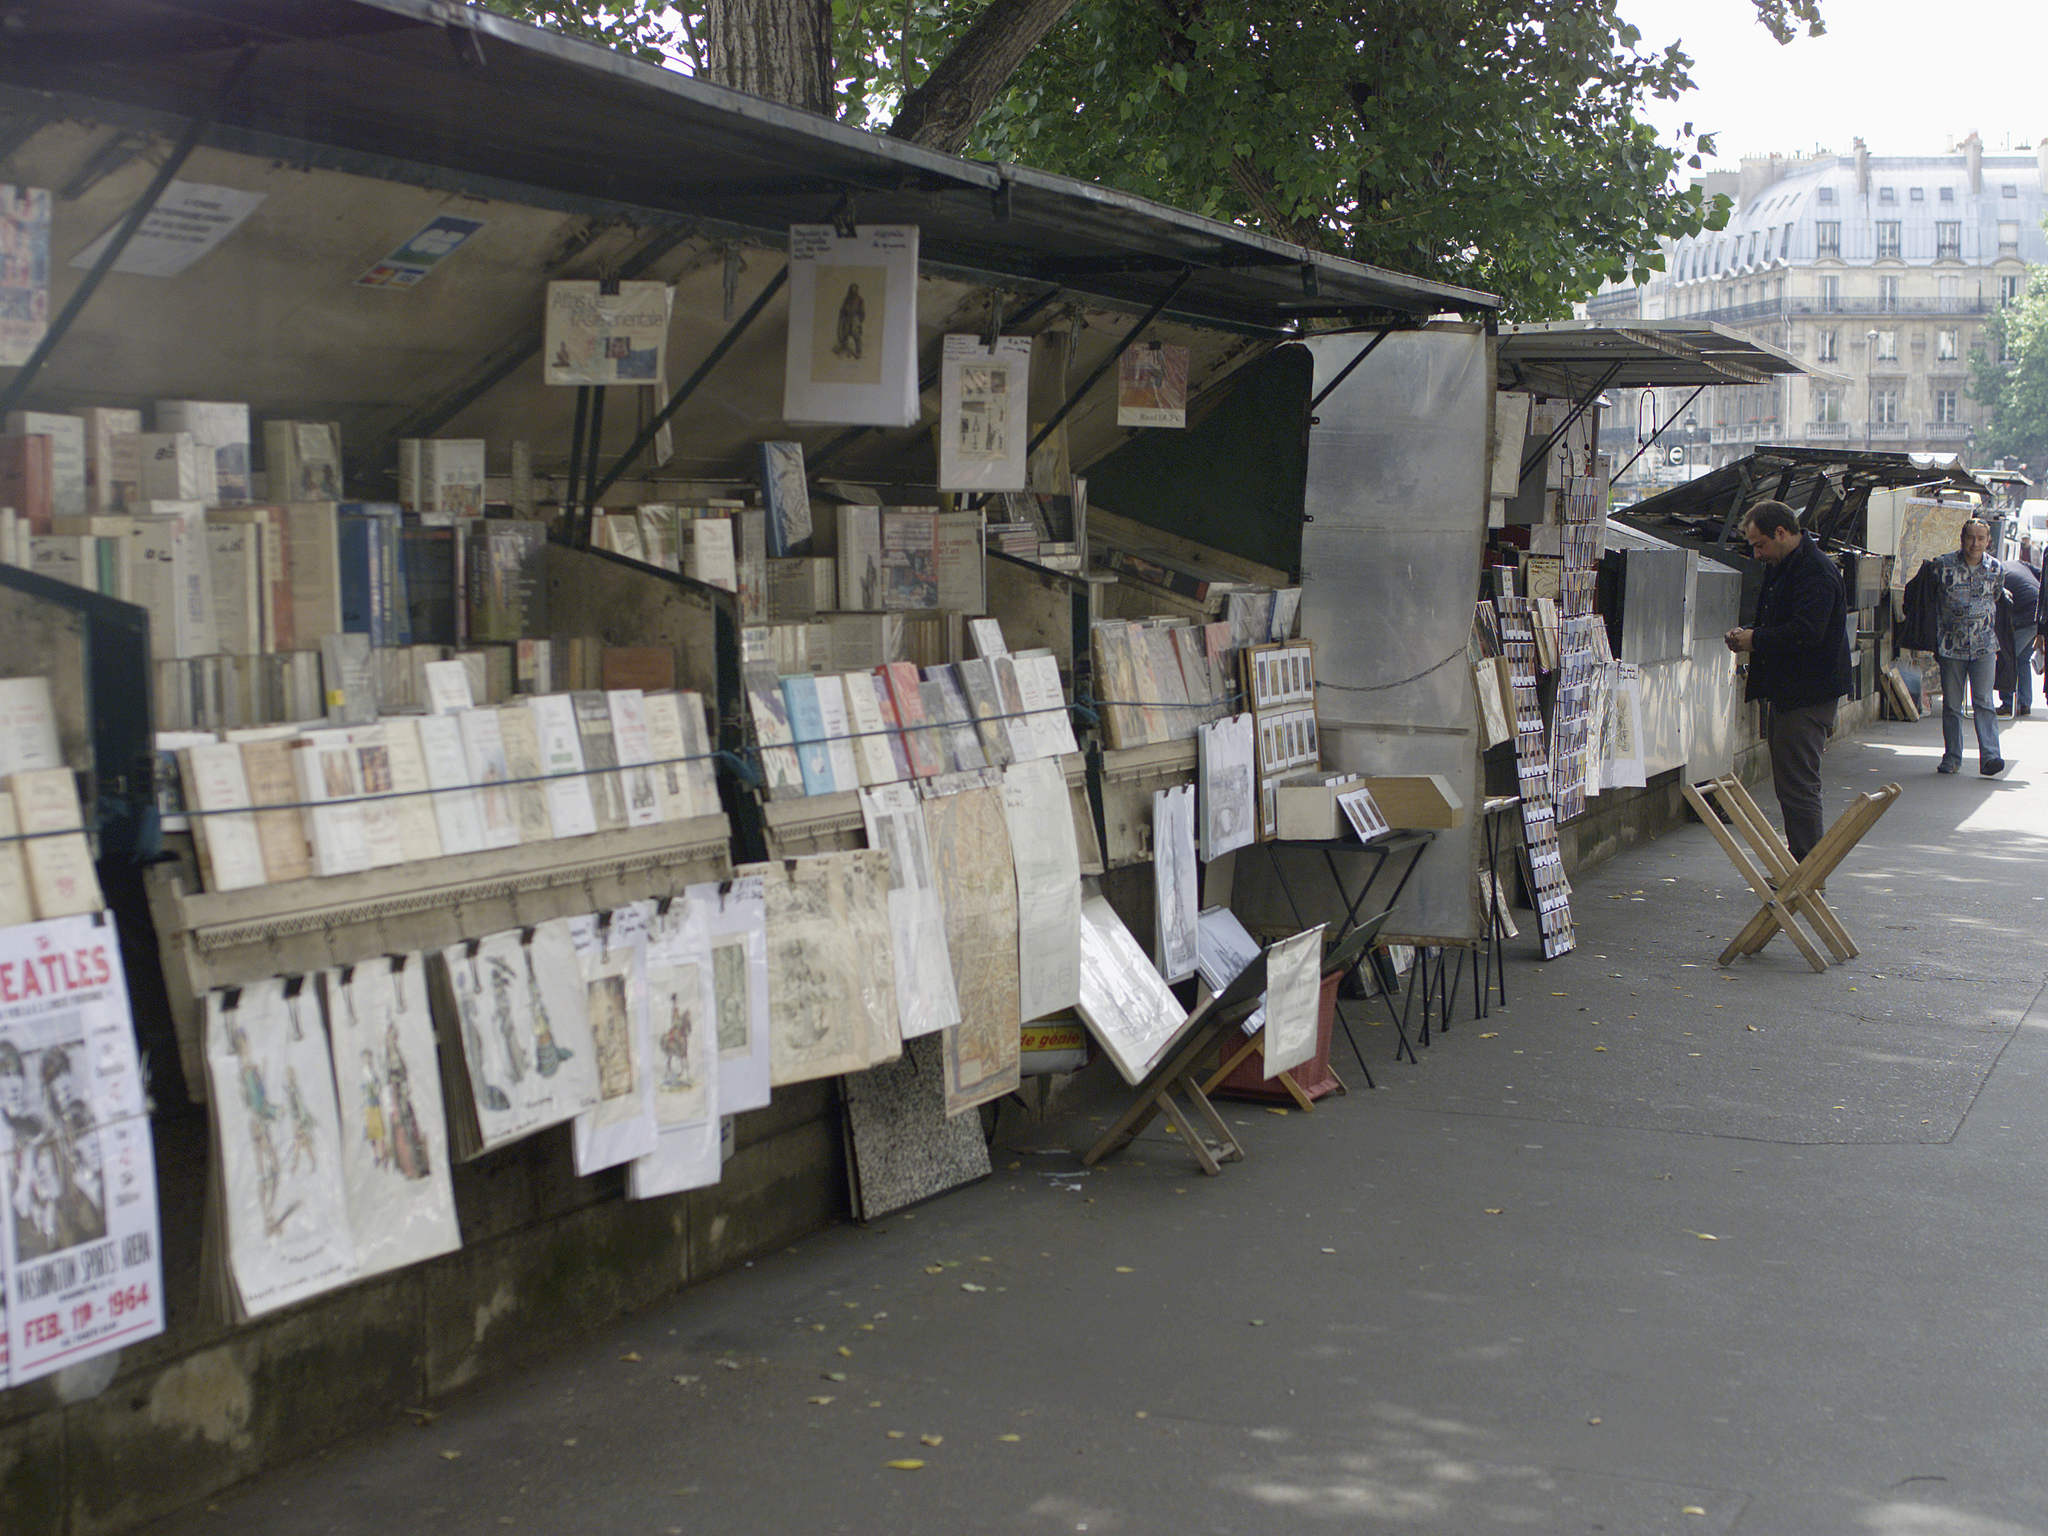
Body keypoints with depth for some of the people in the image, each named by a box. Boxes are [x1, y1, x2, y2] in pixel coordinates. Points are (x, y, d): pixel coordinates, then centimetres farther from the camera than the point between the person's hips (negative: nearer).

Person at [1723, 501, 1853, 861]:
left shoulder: (1815, 572, -17)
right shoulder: (1781, 568, 17)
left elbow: (1807, 631, -27)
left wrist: (1757, 640, -16)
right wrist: (1749, 638, 7)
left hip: (1807, 697, -11)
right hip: (1789, 693, 11)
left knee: (1798, 784, -8)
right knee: (1788, 785, 15)